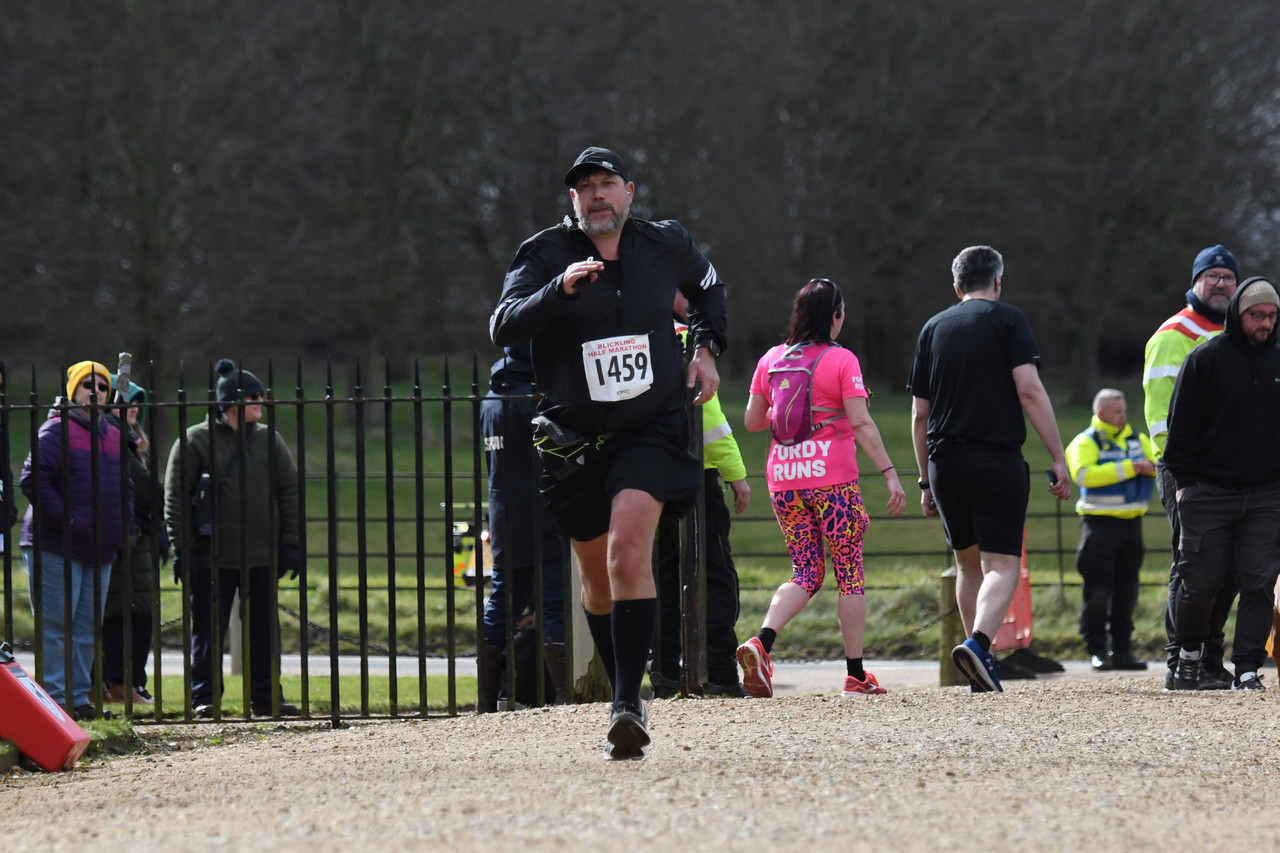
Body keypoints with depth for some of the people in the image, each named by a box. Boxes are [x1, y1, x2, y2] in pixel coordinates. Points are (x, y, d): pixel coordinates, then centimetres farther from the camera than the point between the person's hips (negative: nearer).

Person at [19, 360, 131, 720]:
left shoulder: (113, 436, 16)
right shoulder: (57, 430, -8)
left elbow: (124, 487, 26)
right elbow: (33, 480, -16)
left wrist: (124, 523, 10)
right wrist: (66, 520, -19)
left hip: (100, 550, 7)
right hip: (56, 547, -7)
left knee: (87, 630, 9)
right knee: (55, 629, -5)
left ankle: (79, 697, 14)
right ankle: (56, 699, -3)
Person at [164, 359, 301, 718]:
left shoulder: (269, 440, 9)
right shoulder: (196, 440, -4)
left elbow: (289, 491, 11)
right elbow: (175, 497, -5)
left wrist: (290, 544, 5)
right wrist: (182, 549, -10)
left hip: (261, 555, 4)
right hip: (212, 557, -4)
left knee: (264, 627, 6)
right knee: (208, 630, 1)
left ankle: (266, 696, 14)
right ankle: (205, 698, 7)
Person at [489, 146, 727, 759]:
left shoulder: (666, 245, 3)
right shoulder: (546, 255, -5)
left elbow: (708, 288, 25)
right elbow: (503, 328, -20)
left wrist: (707, 348, 10)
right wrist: (560, 289, -34)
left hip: (653, 428, -1)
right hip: (574, 439, 1)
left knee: (629, 554, -22)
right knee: (598, 581, 10)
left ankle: (629, 704, -25)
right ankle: (623, 696, 30)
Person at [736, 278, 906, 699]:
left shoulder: (771, 360, 8)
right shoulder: (841, 360, -5)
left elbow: (752, 421, 12)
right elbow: (861, 424, -12)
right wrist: (890, 473, -11)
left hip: (783, 480, 5)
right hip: (832, 479, -5)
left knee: (806, 574, 11)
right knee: (850, 573, 6)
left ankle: (761, 641, -13)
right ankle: (855, 674, 6)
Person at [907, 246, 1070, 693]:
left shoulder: (933, 328, 14)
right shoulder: (1008, 320, 1)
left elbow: (919, 413, 14)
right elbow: (1029, 391, -10)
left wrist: (926, 482, 20)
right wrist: (1058, 458, -9)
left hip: (945, 461, 4)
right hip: (998, 461, -4)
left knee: (968, 564, 17)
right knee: (1001, 566, -4)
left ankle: (982, 671, 17)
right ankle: (979, 642, -29)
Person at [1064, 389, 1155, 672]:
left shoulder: (1138, 440, 15)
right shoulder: (1085, 443, -4)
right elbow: (1084, 474, -21)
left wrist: (1151, 467, -9)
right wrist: (1128, 469, -22)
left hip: (1132, 521, 6)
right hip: (1100, 523, -5)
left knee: (1126, 590, 7)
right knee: (1097, 590, -5)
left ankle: (1122, 650, 13)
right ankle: (1097, 650, 1)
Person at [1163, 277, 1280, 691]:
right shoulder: (1206, 359, 0)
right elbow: (1182, 424, 1)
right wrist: (1183, 481, -4)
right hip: (1209, 494, -3)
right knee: (1200, 581, -2)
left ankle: (1247, 668, -3)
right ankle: (1189, 653, 22)